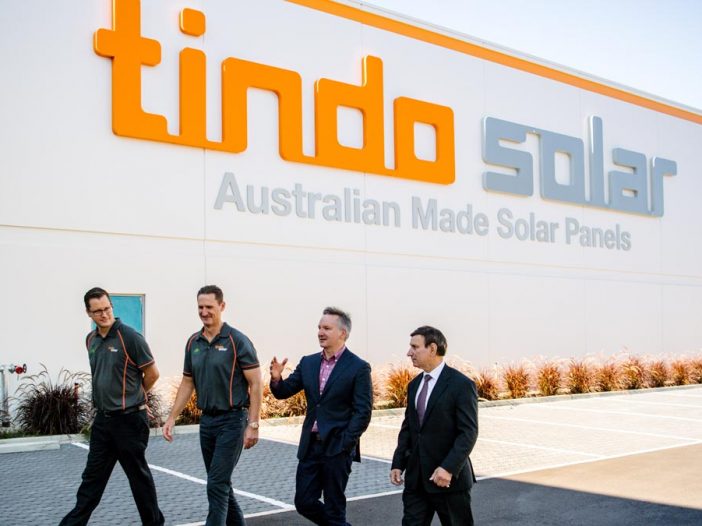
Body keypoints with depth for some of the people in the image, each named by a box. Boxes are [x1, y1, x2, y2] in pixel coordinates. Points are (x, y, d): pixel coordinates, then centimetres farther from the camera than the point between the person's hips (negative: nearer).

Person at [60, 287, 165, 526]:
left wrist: (133, 397, 4)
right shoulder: (91, 340, 7)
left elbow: (152, 373, -9)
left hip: (129, 419, -6)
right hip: (102, 419, 6)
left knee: (138, 475, 6)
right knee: (93, 475, 12)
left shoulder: (129, 336, -15)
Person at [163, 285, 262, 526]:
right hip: (207, 420, 7)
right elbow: (187, 383, 15)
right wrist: (172, 418, 9)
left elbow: (255, 384, -12)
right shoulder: (193, 342, 7)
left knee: (217, 485, -8)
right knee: (220, 483, 14)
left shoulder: (237, 341, -11)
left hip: (232, 420, -6)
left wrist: (253, 425, -16)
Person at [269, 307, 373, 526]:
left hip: (337, 448, -5)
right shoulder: (308, 362, 8)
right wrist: (276, 379, -15)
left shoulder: (358, 367, -8)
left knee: (334, 507, 3)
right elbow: (284, 392, 7)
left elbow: (363, 412, -11)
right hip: (310, 445, 6)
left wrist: (344, 444, -15)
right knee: (304, 502, 9)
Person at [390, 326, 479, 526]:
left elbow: (468, 433, -16)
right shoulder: (414, 384, 11)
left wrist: (449, 468, -23)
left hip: (449, 477, -6)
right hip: (416, 477, 6)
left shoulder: (461, 384, -11)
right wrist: (398, 464, 5)